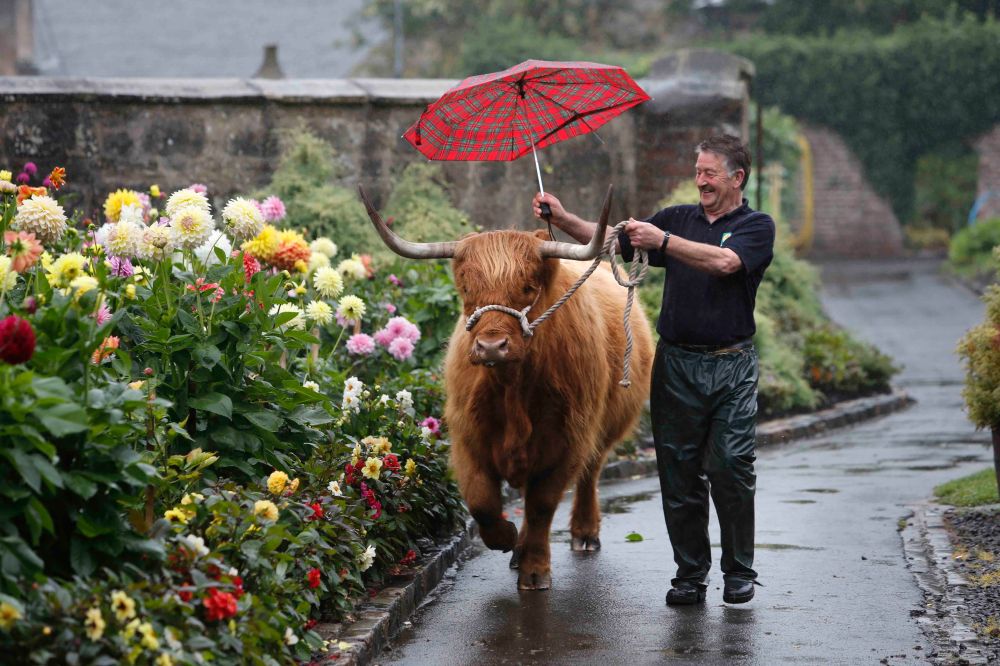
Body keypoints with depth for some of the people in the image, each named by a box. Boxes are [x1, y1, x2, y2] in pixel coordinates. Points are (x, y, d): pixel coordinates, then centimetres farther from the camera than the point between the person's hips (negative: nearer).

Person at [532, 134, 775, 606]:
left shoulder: (756, 226, 1)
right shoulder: (678, 218, 13)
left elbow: (724, 262, -19)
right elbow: (610, 239, 8)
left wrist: (661, 240, -27)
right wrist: (564, 219, -8)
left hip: (731, 366, -3)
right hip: (676, 363, 4)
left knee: (731, 468, -7)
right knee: (679, 473, 3)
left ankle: (739, 572, 6)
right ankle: (690, 574, 11)